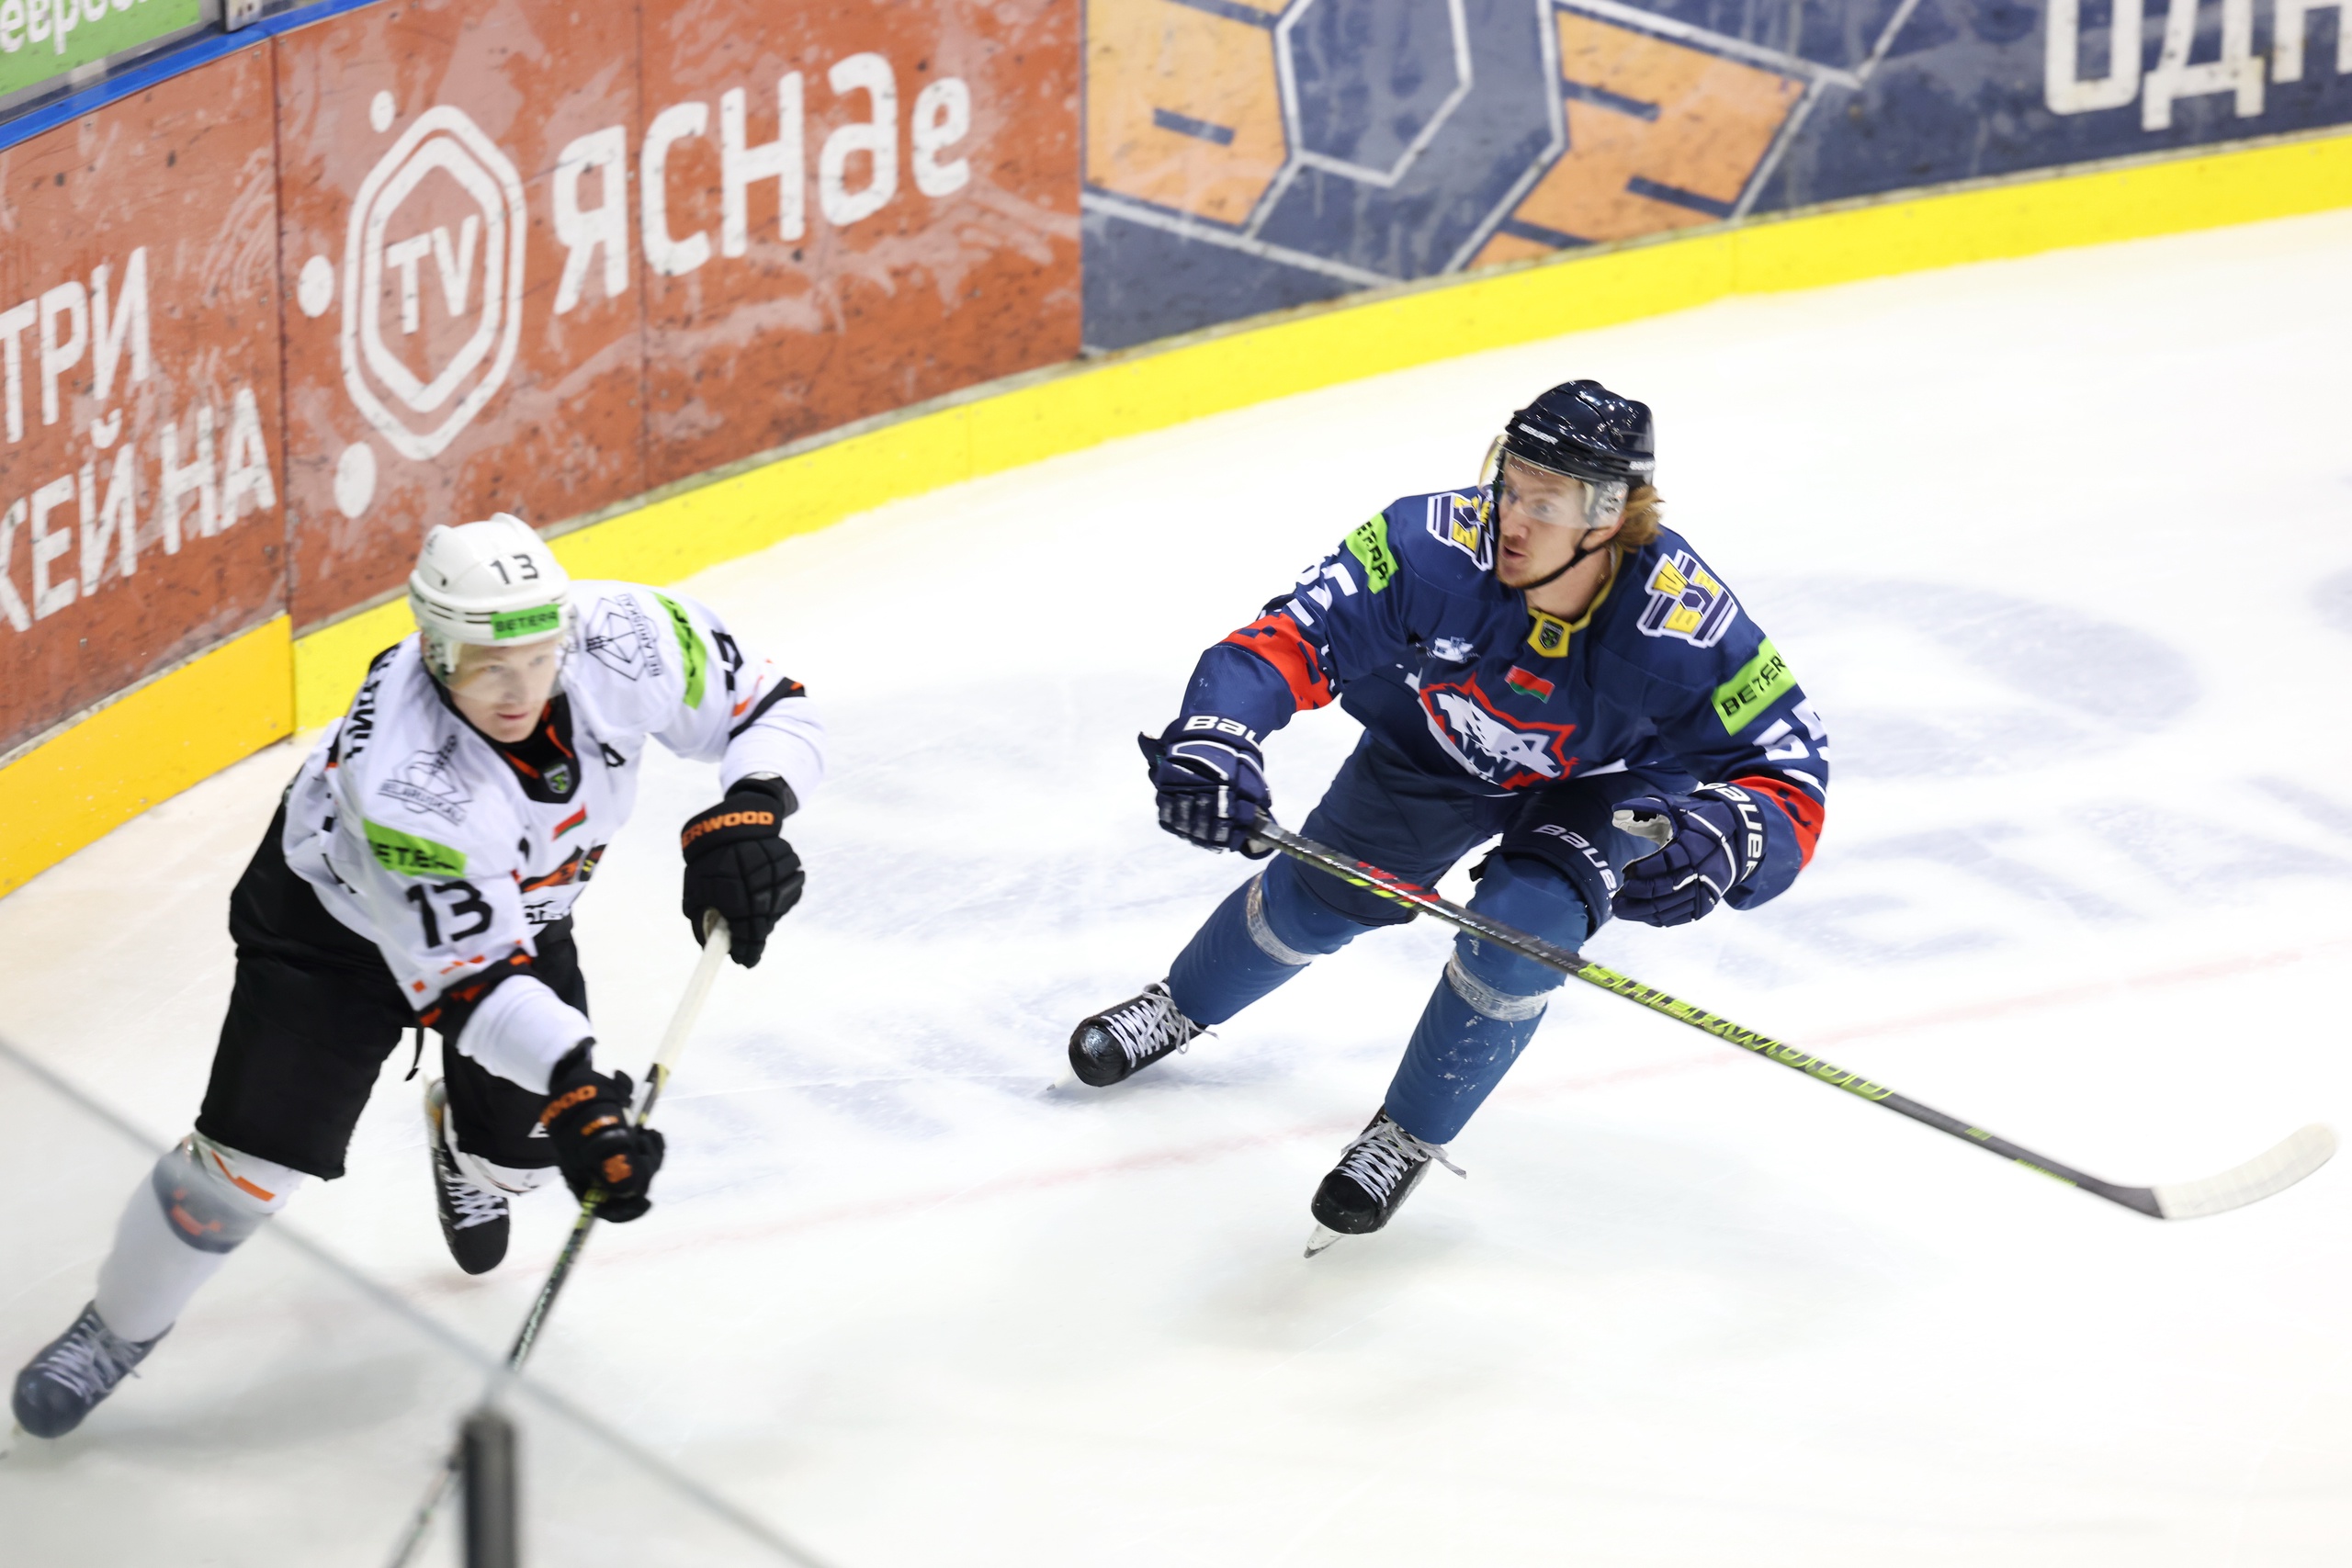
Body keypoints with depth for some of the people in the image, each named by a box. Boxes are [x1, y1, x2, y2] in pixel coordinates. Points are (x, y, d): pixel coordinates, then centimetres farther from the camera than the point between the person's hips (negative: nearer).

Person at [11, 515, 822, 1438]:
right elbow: (462, 976, -36)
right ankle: (117, 1328, 16)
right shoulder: (396, 773, -42)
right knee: (255, 1154, -9)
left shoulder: (619, 638, -32)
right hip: (341, 909, -5)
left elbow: (765, 707, -17)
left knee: (523, 1147, 6)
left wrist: (748, 816, -35)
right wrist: (574, 1083, -45)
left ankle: (463, 1150, 45)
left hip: (521, 903, 5)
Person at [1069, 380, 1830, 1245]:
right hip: (1436, 745, 2)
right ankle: (1179, 1008, 50)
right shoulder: (1438, 546, -39)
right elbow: (1296, 632, -39)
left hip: (1601, 783, -2)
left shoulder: (1687, 629, -40)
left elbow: (1788, 763, -35)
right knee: (1314, 897, 15)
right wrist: (1216, 735, -58)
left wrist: (1721, 840, -57)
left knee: (1521, 928, -23)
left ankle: (1410, 1136, 5)